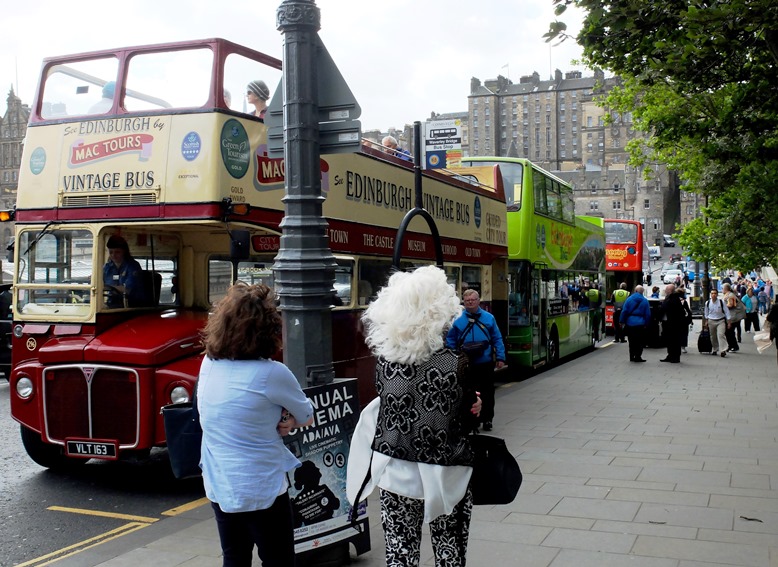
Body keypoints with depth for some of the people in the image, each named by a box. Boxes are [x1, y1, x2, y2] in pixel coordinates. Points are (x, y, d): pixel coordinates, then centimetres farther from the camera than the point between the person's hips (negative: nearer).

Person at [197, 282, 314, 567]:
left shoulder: (208, 364, -2)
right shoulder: (272, 373, -20)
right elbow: (307, 418, -4)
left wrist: (275, 420, -4)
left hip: (218, 486, 6)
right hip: (261, 489, -6)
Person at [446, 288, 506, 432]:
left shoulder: (489, 318, 1)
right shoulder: (457, 319, -2)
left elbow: (497, 339, 3)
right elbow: (450, 339, 3)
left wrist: (500, 357, -1)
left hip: (486, 362, 1)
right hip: (466, 364, -1)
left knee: (487, 393, 10)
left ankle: (487, 419, 23)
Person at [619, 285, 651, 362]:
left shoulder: (629, 299, -2)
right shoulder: (645, 301, -3)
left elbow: (624, 311, -3)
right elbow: (648, 314, -1)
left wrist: (622, 321, 2)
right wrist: (646, 324, 6)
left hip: (630, 324, 2)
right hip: (640, 324, -2)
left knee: (632, 341, 11)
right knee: (640, 342, 5)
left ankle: (632, 357, 15)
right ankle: (637, 357, 0)